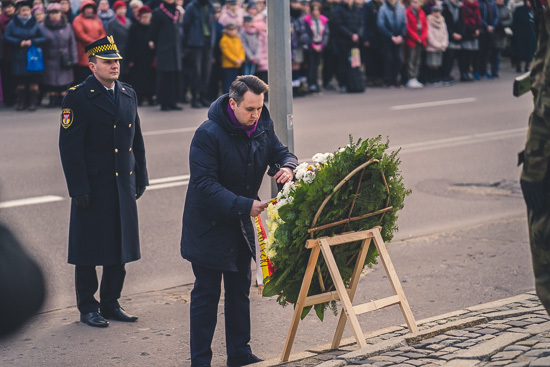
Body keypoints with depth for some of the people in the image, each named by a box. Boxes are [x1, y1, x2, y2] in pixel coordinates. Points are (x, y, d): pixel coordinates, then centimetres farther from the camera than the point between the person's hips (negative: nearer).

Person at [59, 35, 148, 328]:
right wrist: (78, 188, -16)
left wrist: (140, 177, 13)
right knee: (90, 250, 3)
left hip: (124, 185, 6)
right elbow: (70, 146, -12)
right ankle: (88, 308, 14)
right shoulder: (77, 98, -9)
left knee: (120, 247, 11)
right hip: (93, 186, -6)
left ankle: (110, 303, 23)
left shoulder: (128, 94, 10)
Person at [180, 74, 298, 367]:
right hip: (209, 228, -7)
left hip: (242, 227, 7)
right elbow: (205, 185, -26)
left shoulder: (262, 128, -2)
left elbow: (281, 153, 11)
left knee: (240, 290, 16)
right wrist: (245, 205, -32)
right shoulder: (208, 134, -22)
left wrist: (287, 168, -15)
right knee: (206, 294, 0)